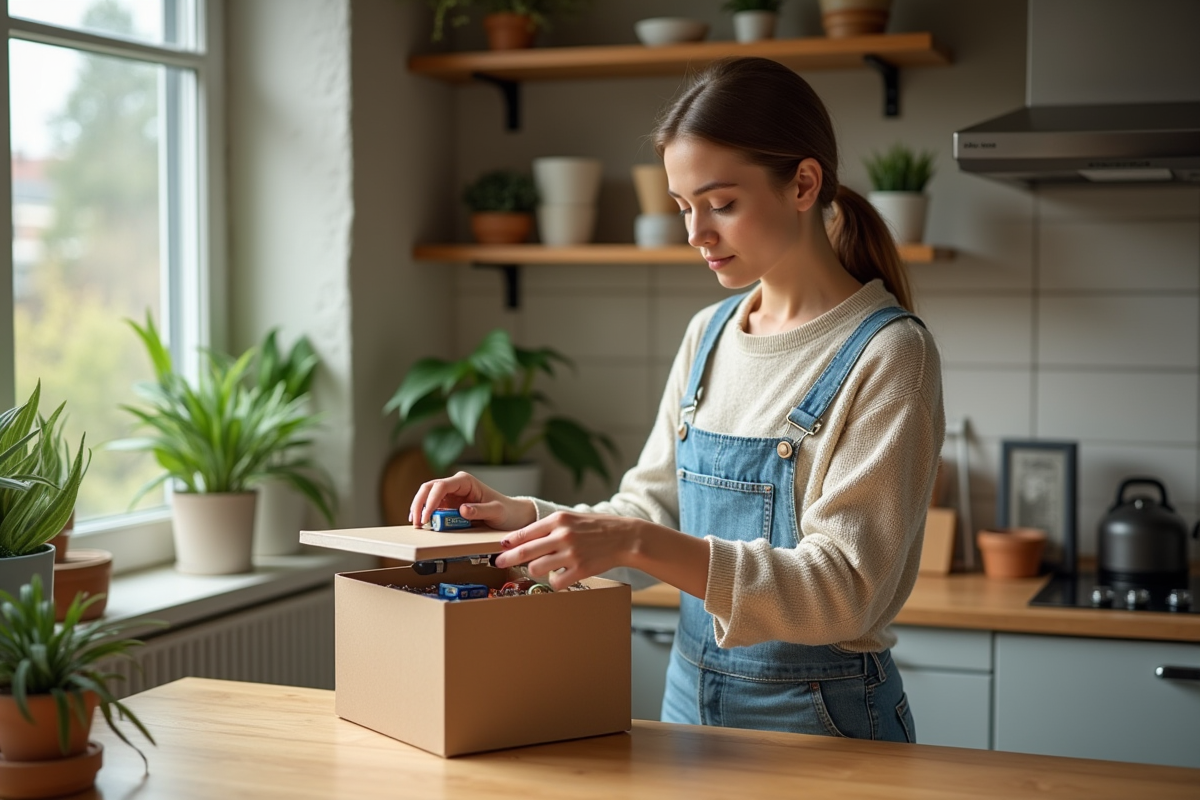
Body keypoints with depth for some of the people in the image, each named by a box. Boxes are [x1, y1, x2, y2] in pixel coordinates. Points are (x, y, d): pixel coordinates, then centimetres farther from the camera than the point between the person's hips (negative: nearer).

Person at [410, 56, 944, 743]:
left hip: (822, 718, -6)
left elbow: (841, 591, -23)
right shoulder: (708, 335, 5)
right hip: (692, 697, 6)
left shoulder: (888, 353, -16)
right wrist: (522, 516, -9)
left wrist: (636, 543, -33)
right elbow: (652, 507, 9)